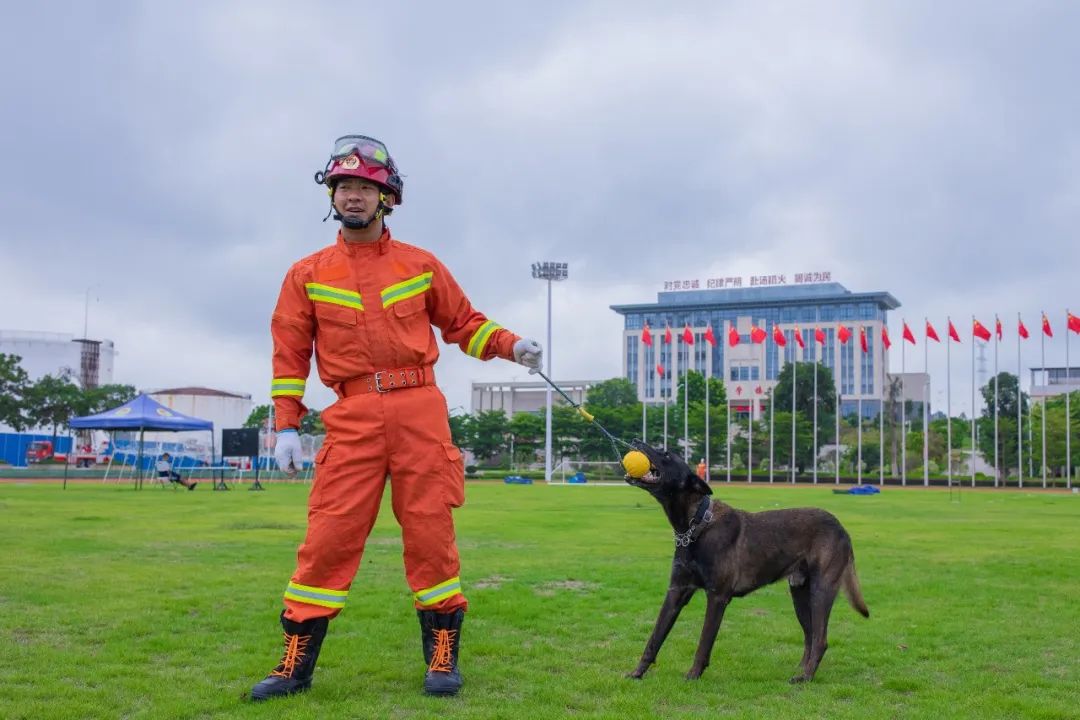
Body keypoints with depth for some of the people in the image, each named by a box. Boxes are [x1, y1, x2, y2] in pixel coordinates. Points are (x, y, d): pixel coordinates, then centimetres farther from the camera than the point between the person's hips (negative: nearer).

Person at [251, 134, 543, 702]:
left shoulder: (420, 265, 11)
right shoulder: (307, 275, 11)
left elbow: (464, 322, 17)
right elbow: (289, 353, 10)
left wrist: (511, 346, 0)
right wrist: (286, 427, 4)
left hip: (420, 410, 0)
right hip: (353, 416, 0)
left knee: (430, 531, 1)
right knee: (329, 535, -4)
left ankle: (442, 656, 13)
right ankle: (296, 664, 7)